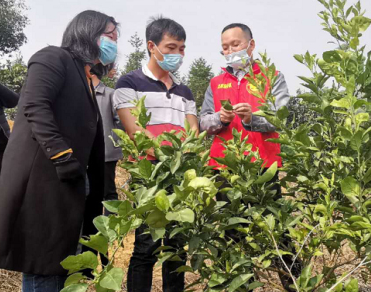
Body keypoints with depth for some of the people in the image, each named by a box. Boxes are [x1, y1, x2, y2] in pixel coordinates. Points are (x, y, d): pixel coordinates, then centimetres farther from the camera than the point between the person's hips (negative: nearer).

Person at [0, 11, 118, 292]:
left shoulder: (86, 81, 23)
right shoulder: (54, 58, -1)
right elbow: (34, 105, -18)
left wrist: (95, 202, 16)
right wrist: (62, 155, -24)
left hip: (65, 185, 9)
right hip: (40, 179, -9)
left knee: (60, 267, 13)